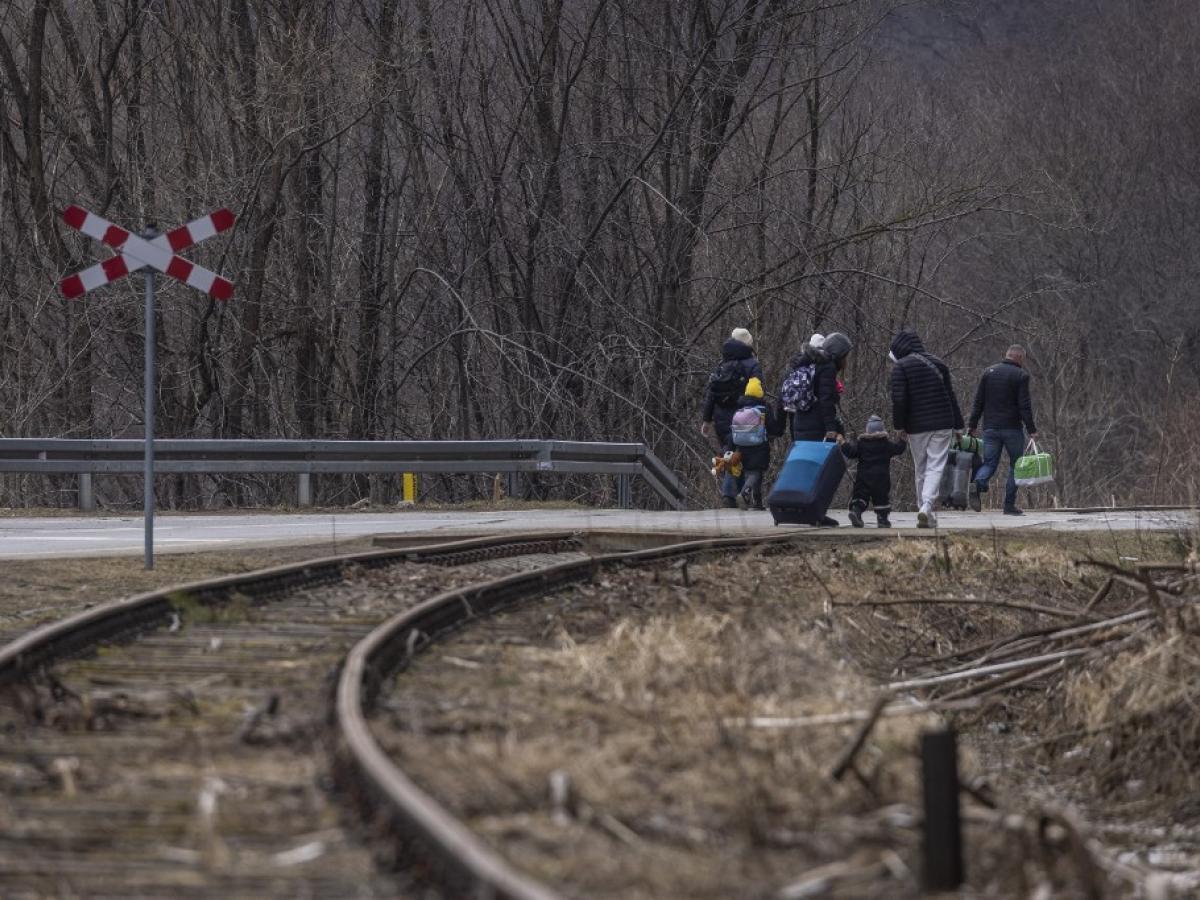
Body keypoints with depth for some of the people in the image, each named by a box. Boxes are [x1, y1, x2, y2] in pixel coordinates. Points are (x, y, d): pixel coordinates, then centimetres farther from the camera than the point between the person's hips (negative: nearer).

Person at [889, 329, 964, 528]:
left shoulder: (901, 366, -4)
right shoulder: (938, 364, 11)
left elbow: (899, 399, -12)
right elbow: (951, 396, 13)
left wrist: (899, 425, -3)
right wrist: (958, 425, 17)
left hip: (916, 426, -2)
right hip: (942, 425, 2)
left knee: (920, 470, 11)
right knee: (935, 467, -4)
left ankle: (924, 508, 13)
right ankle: (927, 507, -23)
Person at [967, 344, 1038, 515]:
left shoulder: (988, 372, 8)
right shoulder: (1021, 376, -6)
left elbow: (978, 401, 8)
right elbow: (1025, 405, -10)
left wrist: (972, 424, 13)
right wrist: (1031, 429, -6)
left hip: (991, 428, 4)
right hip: (1013, 429, -4)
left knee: (989, 463, 8)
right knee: (1015, 465, 8)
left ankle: (977, 484, -24)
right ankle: (1009, 505, 4)